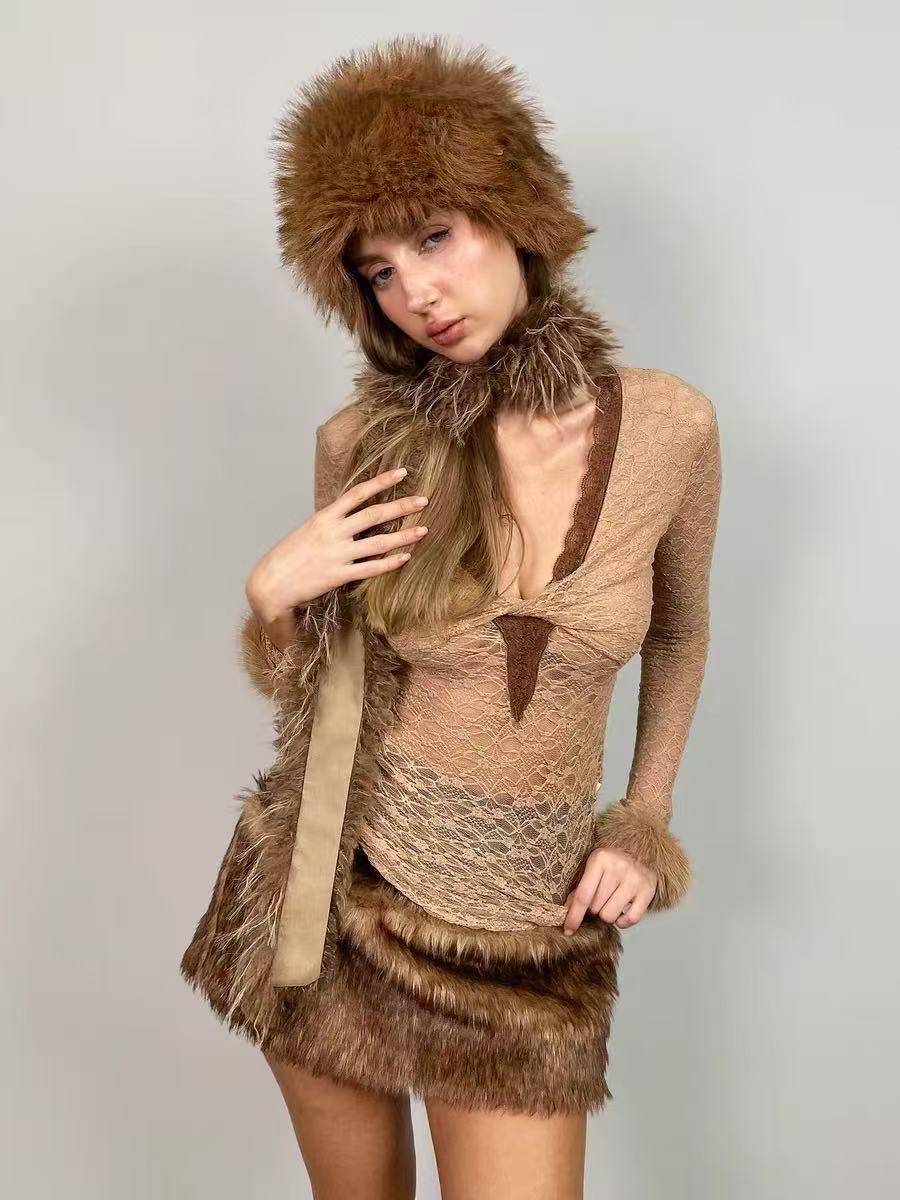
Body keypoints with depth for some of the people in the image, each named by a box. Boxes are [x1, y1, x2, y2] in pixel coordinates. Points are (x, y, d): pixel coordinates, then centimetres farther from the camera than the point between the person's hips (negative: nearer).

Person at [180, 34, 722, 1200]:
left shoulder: (668, 425, -9)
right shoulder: (366, 441, -8)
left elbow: (679, 636, 9)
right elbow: (308, 693, 5)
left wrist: (644, 826, 2)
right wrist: (273, 596, -15)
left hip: (527, 929, -1)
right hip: (335, 891, 1)